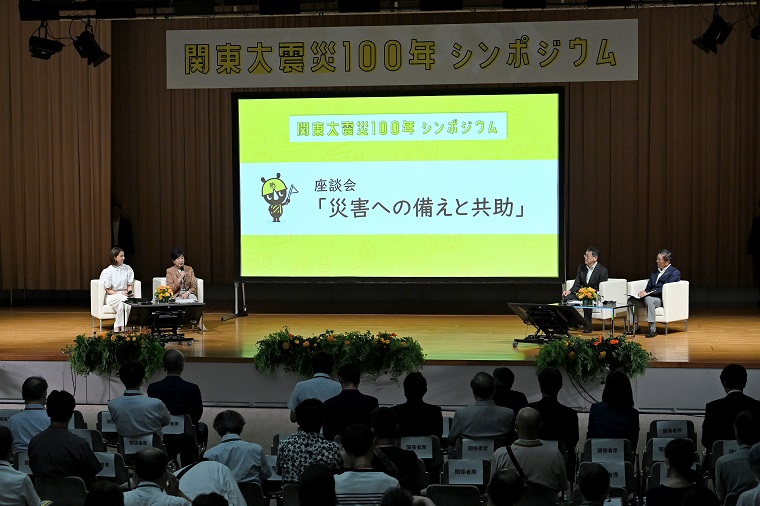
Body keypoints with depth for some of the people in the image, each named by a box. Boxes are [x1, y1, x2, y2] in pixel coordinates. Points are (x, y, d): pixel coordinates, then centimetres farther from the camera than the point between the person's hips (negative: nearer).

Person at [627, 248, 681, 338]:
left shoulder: (675, 272, -3)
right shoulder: (655, 271, 23)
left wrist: (647, 293, -21)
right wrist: (644, 292, -6)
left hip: (664, 299, -7)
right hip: (650, 297, 8)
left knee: (648, 299, -37)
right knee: (631, 300, -12)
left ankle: (653, 328, -35)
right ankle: (635, 326, -4)